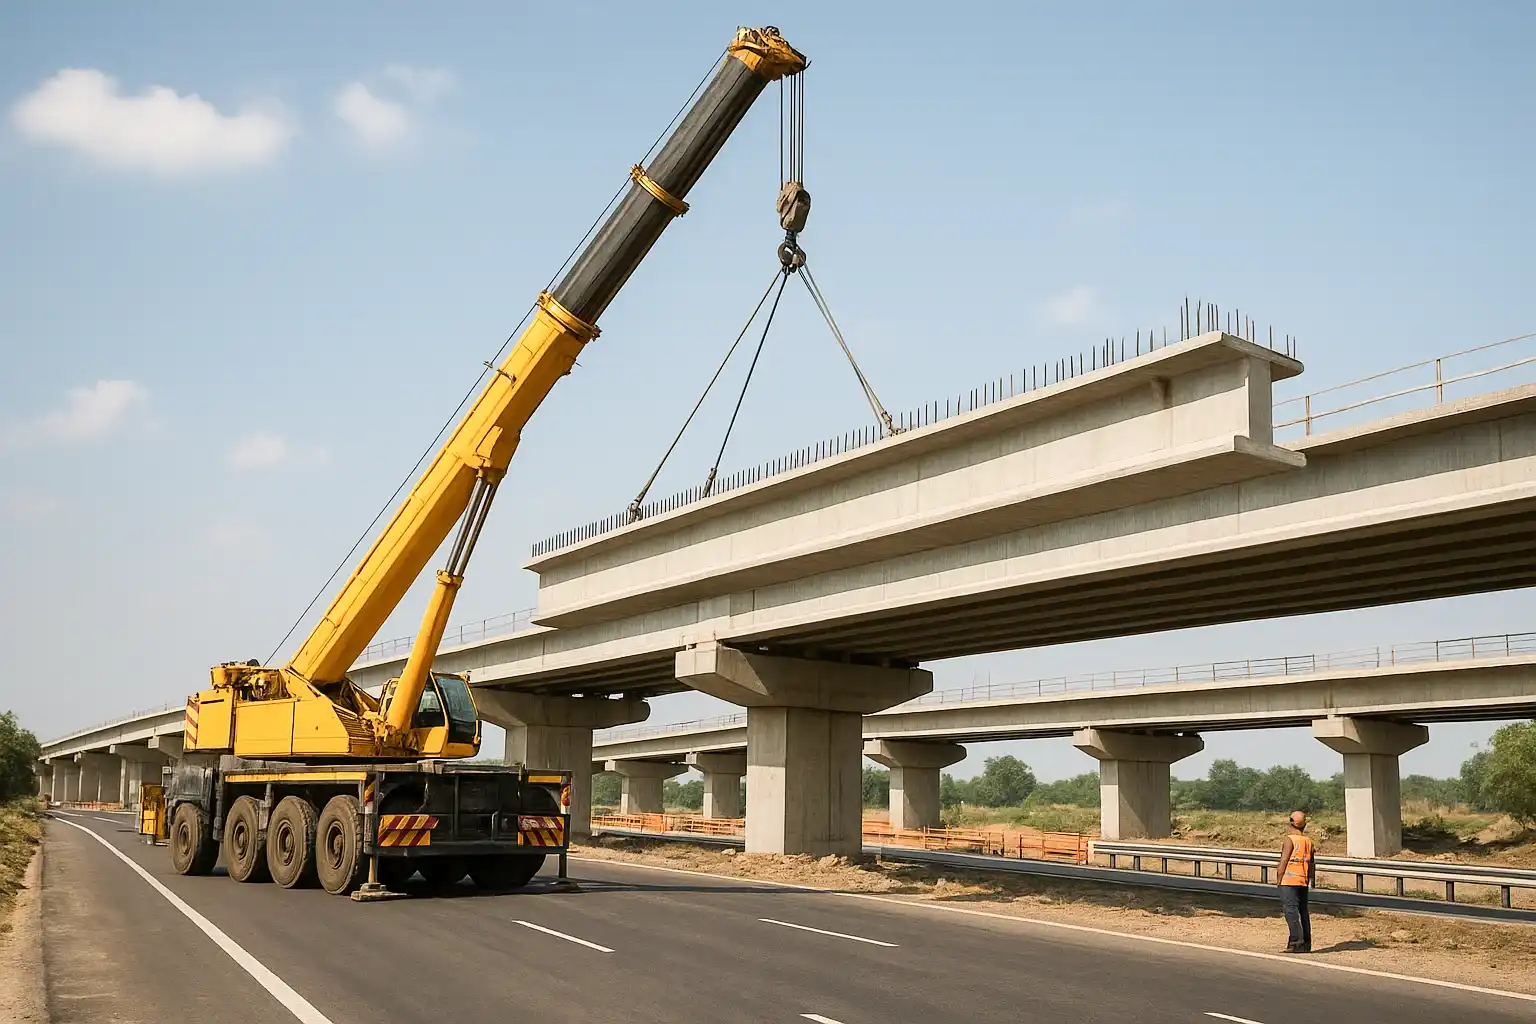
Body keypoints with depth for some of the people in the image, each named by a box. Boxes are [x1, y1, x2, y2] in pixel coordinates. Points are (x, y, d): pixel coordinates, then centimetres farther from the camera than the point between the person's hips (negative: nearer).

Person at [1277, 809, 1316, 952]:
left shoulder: (1290, 839, -10)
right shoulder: (1309, 841, 11)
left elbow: (1284, 861, -12)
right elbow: (1312, 863, 13)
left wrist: (1279, 880, -7)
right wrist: (1312, 880, 19)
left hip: (1289, 881, -7)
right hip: (1303, 881, 7)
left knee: (1290, 910, -7)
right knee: (1303, 910, 11)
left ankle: (1296, 942, -14)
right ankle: (1306, 944, 13)